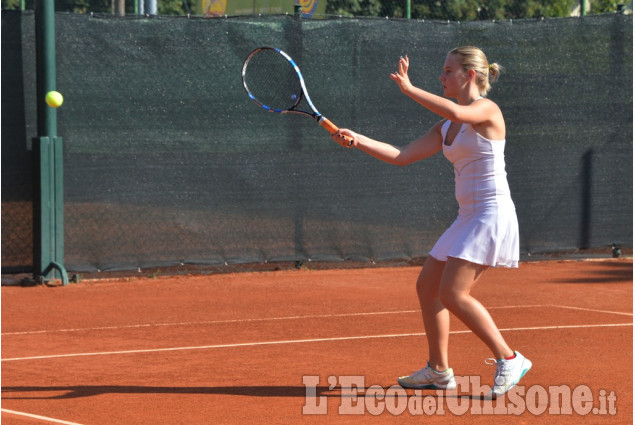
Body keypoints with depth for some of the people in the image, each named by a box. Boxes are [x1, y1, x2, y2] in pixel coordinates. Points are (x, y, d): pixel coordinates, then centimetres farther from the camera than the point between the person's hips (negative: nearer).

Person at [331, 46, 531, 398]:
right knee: (427, 287, 11)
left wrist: (409, 89, -26)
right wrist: (358, 141, 2)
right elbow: (403, 156, 12)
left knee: (453, 294, -18)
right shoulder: (446, 128, 15)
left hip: (492, 215, -10)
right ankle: (439, 372, 21)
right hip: (468, 217, 10)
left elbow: (456, 112, -33)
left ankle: (509, 360, -12)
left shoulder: (487, 111, -10)